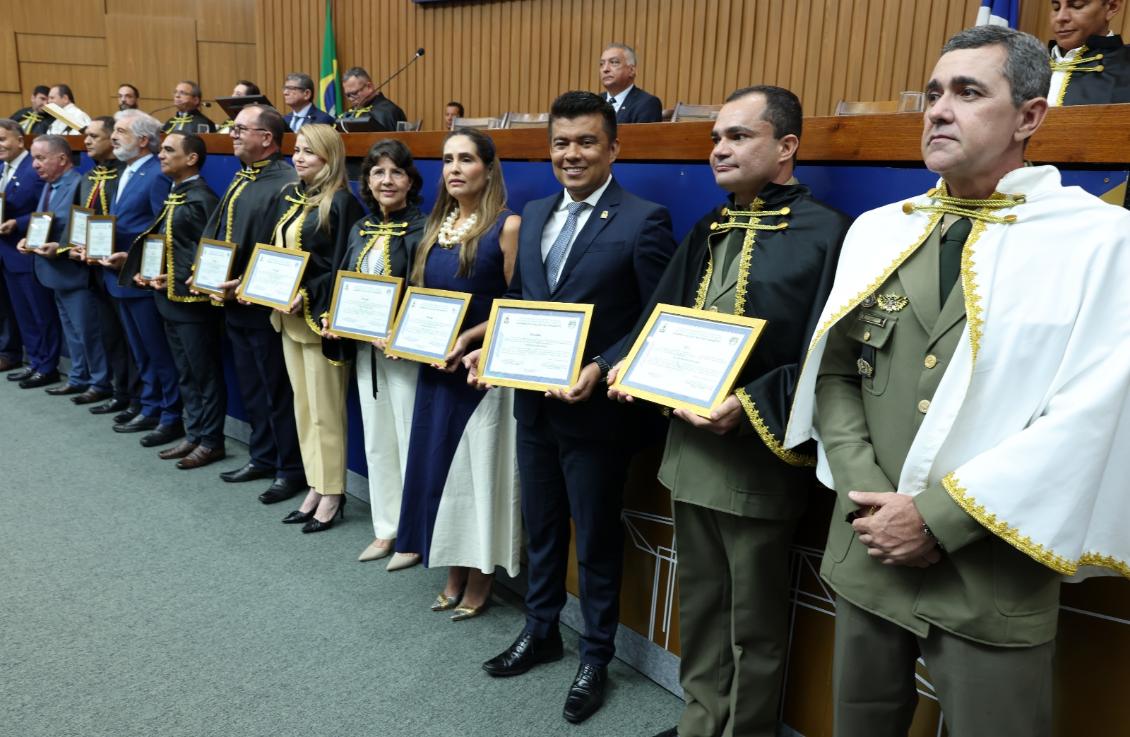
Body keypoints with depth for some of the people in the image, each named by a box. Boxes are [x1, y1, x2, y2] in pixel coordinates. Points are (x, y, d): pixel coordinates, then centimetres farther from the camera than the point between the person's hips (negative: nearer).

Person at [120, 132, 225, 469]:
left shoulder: (201, 198, -13)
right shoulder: (173, 195, 14)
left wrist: (178, 281, -18)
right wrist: (145, 272, 5)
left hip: (192, 300, -9)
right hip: (170, 299, 9)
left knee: (205, 374, 2)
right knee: (185, 374, 15)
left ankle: (211, 441, 11)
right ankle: (194, 435, 25)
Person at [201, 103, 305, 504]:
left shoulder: (286, 185, -16)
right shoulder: (239, 180, 14)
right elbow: (214, 234, 19)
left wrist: (247, 284, -22)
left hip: (264, 306, -9)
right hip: (234, 304, 9)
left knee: (279, 391, 2)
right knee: (251, 388, 18)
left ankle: (291, 470, 15)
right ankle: (262, 457, 32)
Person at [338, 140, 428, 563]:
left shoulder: (423, 228, -11)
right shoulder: (361, 230, 10)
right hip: (366, 349, 7)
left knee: (410, 440, 0)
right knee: (376, 441, 14)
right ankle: (386, 528, 27)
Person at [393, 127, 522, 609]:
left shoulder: (507, 226, -10)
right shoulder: (437, 226, 11)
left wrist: (469, 338, -21)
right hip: (436, 367, 7)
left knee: (479, 469, 3)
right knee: (442, 466, 12)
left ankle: (479, 584, 18)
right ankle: (454, 576, 27)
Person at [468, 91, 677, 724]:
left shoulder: (644, 221, -12)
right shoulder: (534, 216, 9)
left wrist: (600, 371, -24)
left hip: (595, 410, -6)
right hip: (534, 404, 6)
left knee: (596, 540, 11)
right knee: (541, 528, 21)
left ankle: (597, 658, 32)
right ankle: (541, 632, 43)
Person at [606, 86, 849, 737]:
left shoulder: (826, 234, -12)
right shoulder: (709, 231, 11)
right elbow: (662, 319, 13)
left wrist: (750, 405, -26)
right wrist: (625, 368, -5)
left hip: (760, 455, -7)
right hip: (690, 445, 7)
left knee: (754, 622, 11)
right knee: (700, 603, 21)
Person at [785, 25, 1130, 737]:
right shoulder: (876, 232, 7)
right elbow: (833, 375, 5)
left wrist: (936, 515, -16)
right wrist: (871, 501, -8)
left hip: (993, 578, -4)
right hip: (867, 555, 4)